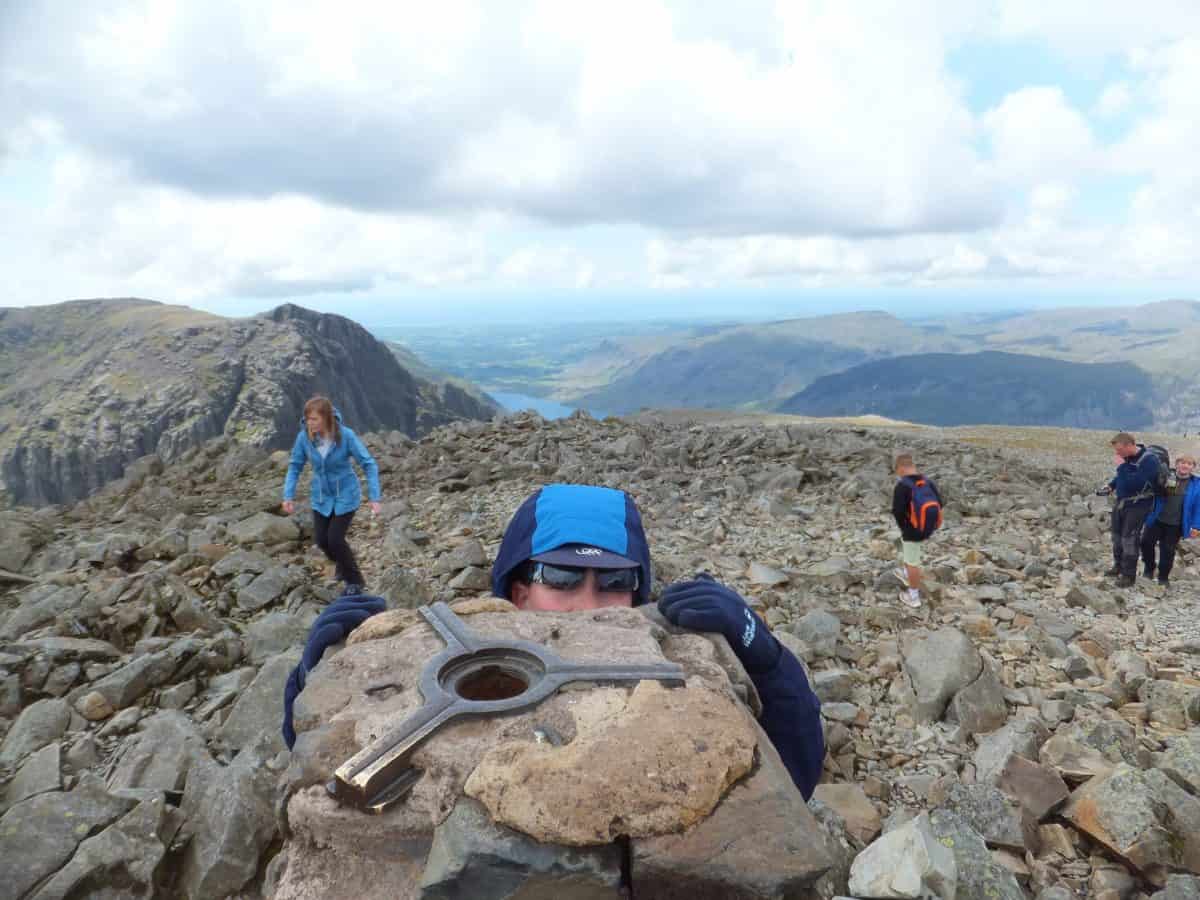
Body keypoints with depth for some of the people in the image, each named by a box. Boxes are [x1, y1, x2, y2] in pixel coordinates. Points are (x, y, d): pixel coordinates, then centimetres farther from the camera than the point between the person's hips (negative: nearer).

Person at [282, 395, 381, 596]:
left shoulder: (346, 435, -25)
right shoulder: (304, 436, -16)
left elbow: (369, 464, -19)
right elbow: (295, 466, -3)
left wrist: (374, 498, -23)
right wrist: (288, 495, -12)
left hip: (345, 495, -4)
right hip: (321, 496, 4)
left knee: (335, 539, -9)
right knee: (321, 539, 6)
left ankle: (355, 581, 15)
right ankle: (343, 564, 39)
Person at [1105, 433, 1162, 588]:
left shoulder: (1149, 460, -24)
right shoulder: (1128, 457, -1)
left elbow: (1133, 483, -33)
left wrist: (1122, 466, -27)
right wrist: (1111, 485, 5)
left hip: (1138, 506, -8)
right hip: (1121, 502, 8)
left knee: (1129, 540, -3)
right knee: (1117, 535, 17)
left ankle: (1129, 576, 9)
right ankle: (1119, 566, 35)